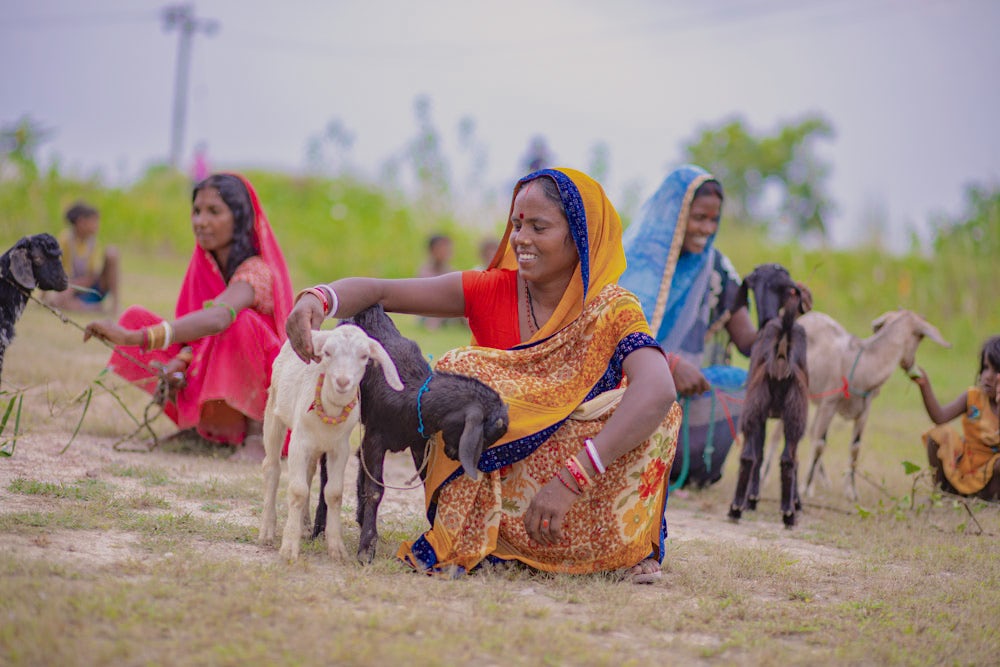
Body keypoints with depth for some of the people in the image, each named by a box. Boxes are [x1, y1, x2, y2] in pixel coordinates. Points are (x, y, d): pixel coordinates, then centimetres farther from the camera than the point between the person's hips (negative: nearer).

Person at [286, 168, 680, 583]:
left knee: (658, 416, -27)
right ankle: (466, 541, -18)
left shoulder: (611, 310, -14)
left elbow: (658, 391, -35)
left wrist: (572, 478, -46)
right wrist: (319, 299, -37)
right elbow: (378, 292, -13)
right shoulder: (492, 291, -6)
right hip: (497, 476, 2)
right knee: (461, 369, -22)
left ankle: (630, 546, -7)